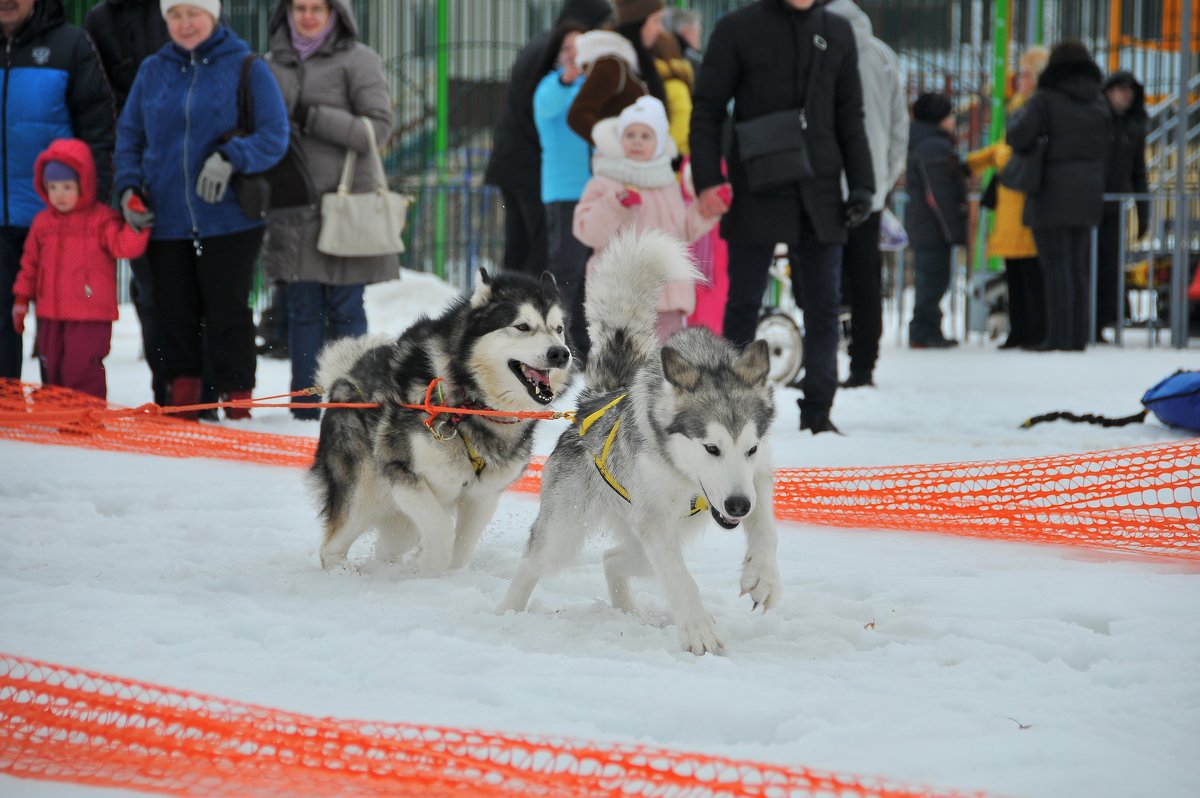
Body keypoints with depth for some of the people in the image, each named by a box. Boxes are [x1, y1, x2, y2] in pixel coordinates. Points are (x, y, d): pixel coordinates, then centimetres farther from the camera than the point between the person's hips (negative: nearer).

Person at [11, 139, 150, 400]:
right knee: (51, 371, 13)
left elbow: (124, 246, -15)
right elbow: (31, 263, 18)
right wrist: (22, 298, 16)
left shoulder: (101, 219, -5)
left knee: (81, 371, -13)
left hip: (91, 317, -6)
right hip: (51, 315, 6)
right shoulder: (42, 223, 10)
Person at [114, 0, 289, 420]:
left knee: (227, 312, -1)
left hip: (228, 220, -3)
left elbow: (274, 136, -6)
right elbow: (128, 135, 15)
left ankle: (238, 401, 6)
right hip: (165, 221, 4)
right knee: (176, 313, 6)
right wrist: (128, 187, 0)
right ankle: (182, 397, 15)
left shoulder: (246, 69, -1)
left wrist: (230, 158, -21)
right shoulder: (152, 71, 10)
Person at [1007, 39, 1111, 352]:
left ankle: (1058, 336, -6)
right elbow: (1105, 146, 11)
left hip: (1052, 194, -6)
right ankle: (1079, 336, 11)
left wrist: (1018, 115, 1)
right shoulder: (1099, 102, 7)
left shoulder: (1046, 99, -11)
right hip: (1087, 196, 6)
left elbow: (1017, 137, -17)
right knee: (1078, 266, 11)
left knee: (1056, 267, -4)